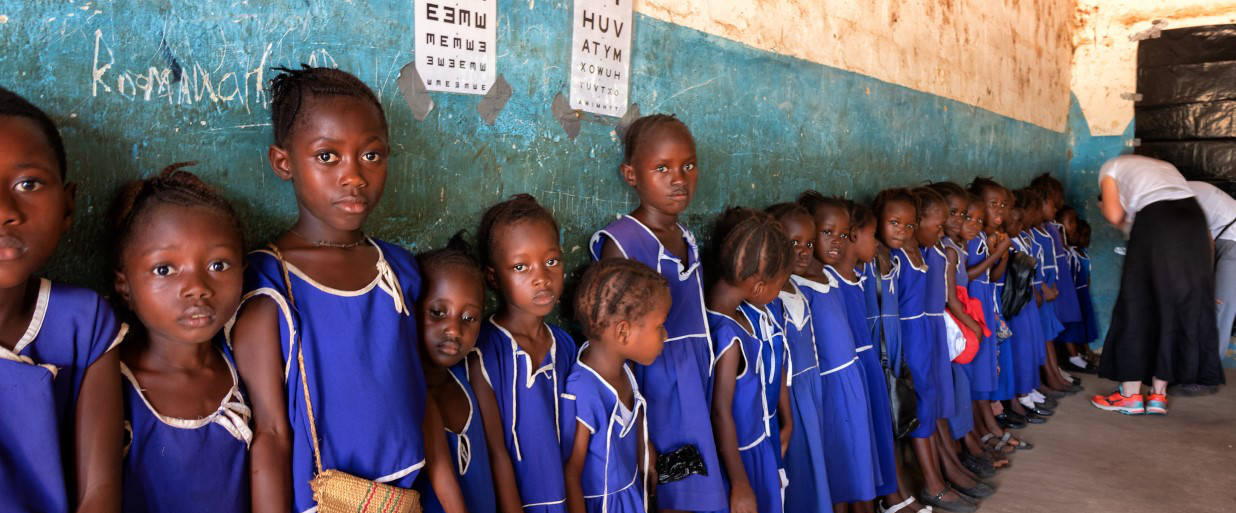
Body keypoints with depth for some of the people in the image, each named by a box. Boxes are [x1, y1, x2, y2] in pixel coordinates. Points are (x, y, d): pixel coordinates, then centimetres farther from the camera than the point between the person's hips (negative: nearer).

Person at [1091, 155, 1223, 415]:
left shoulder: (1110, 167, 20)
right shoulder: (1164, 165, 35)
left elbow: (1114, 215, 3)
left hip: (1155, 221, -5)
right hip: (1193, 216, 6)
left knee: (1139, 305, 4)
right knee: (1181, 307, 11)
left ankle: (1131, 396, 8)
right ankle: (1158, 395, 14)